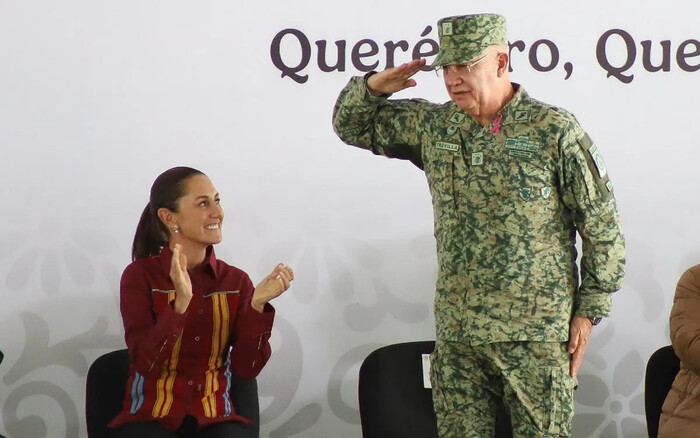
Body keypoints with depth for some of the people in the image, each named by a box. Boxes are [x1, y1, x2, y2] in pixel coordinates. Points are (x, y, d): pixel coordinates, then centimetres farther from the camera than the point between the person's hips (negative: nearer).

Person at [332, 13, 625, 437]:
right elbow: (352, 124, 20)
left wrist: (588, 311, -5)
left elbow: (602, 227, -4)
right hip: (457, 336, 5)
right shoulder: (433, 126, 8)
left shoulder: (555, 131, -7)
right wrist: (373, 87, -2)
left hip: (537, 333, -4)